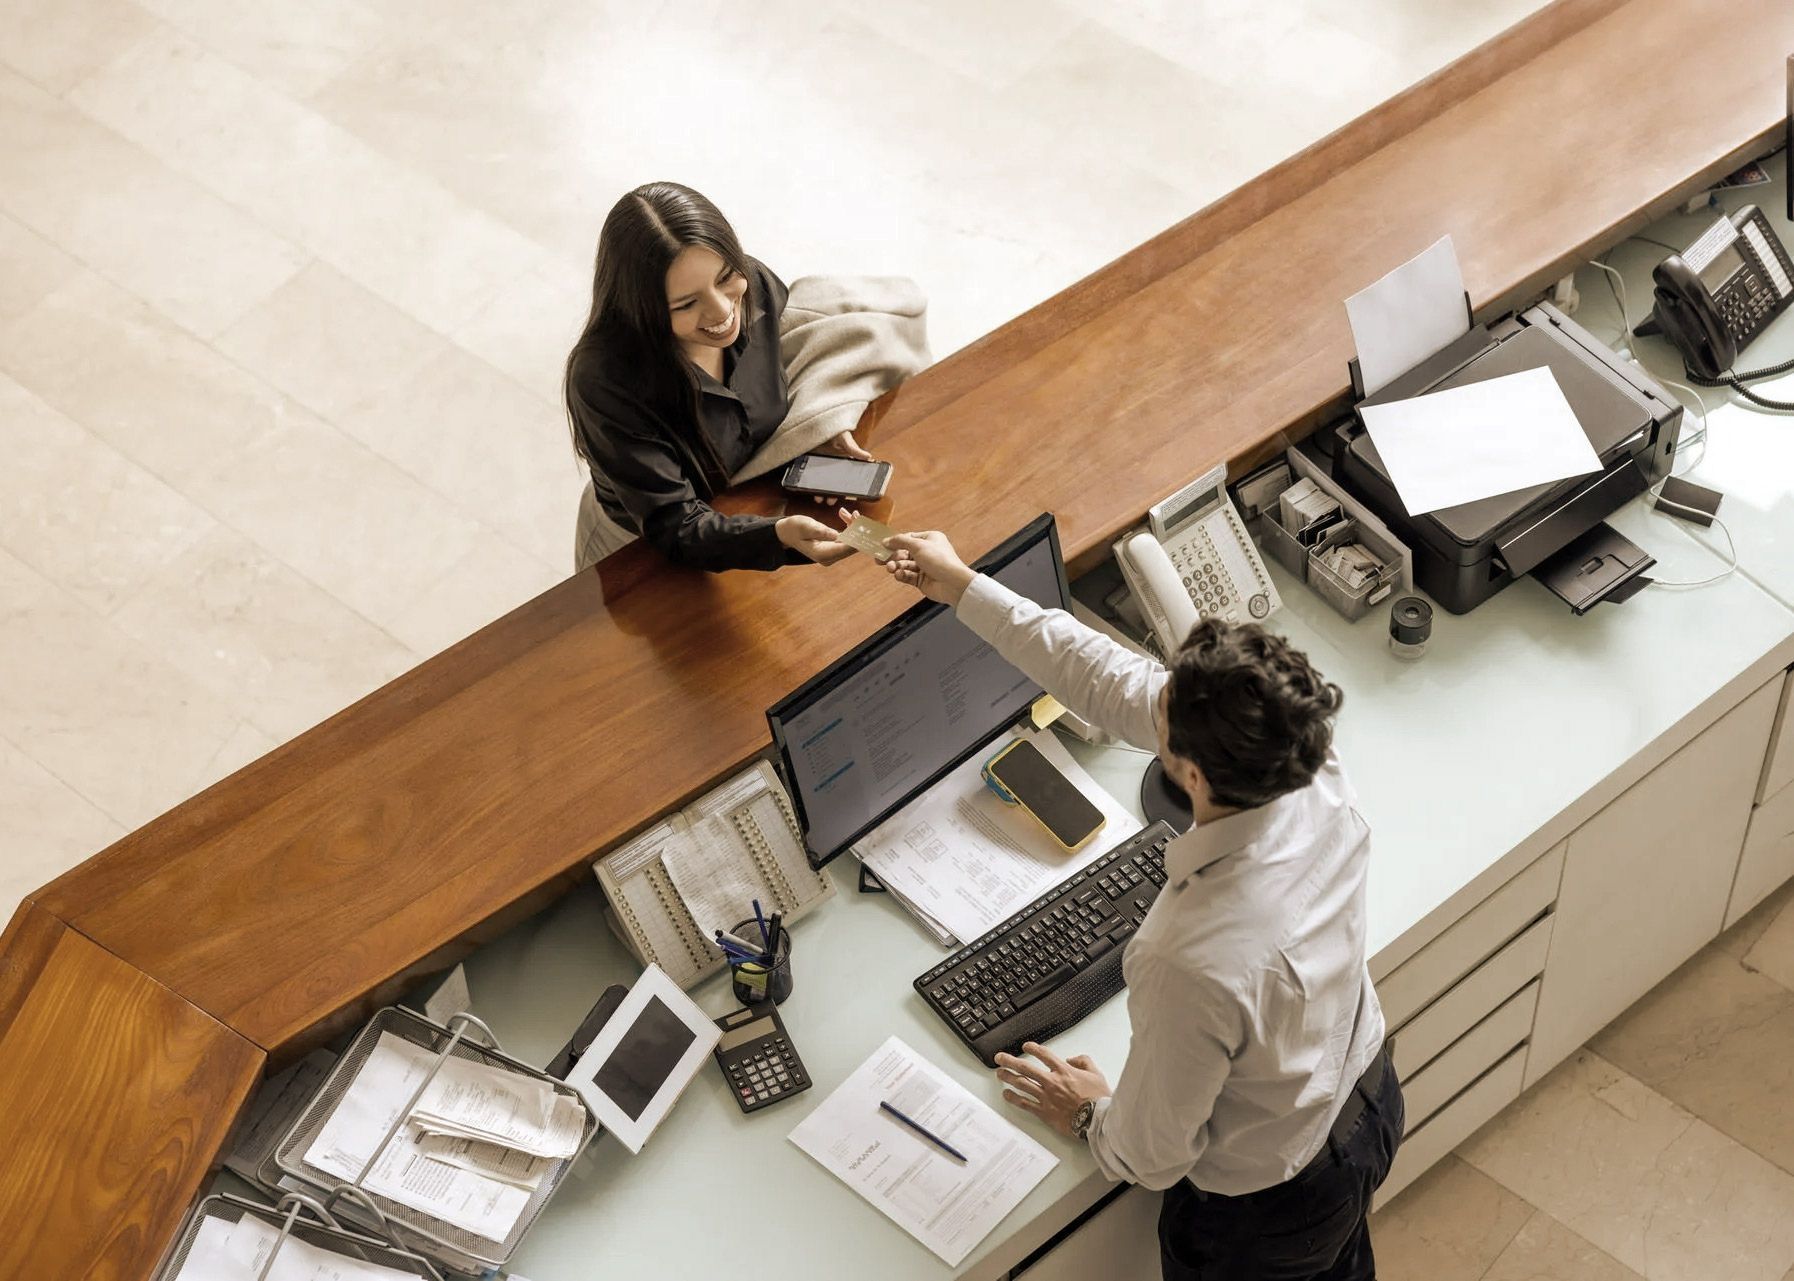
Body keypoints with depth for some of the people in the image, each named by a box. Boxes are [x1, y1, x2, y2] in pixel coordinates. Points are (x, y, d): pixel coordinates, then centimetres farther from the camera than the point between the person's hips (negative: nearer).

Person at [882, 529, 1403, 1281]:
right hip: (1367, 1099, 6)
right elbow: (1117, 684, -14)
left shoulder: (1195, 966, -45)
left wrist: (1089, 1115, -3)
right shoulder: (1310, 766, -27)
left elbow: (1151, 1156, -26)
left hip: (1268, 1209, -6)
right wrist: (965, 591, -7)